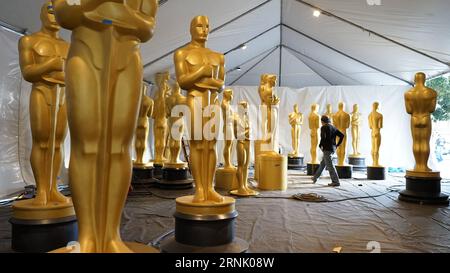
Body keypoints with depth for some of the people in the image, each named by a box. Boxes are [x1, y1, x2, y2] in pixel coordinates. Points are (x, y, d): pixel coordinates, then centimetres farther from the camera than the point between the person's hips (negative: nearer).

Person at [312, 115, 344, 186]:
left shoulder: (324, 127, -8)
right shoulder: (333, 128, 13)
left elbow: (323, 137, -23)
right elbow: (342, 135, 9)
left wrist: (320, 145, -8)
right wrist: (337, 145, 10)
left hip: (327, 148, -9)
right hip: (333, 148, 9)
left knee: (330, 165, -4)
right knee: (323, 163, 20)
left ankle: (336, 182, -4)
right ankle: (315, 177, 33)